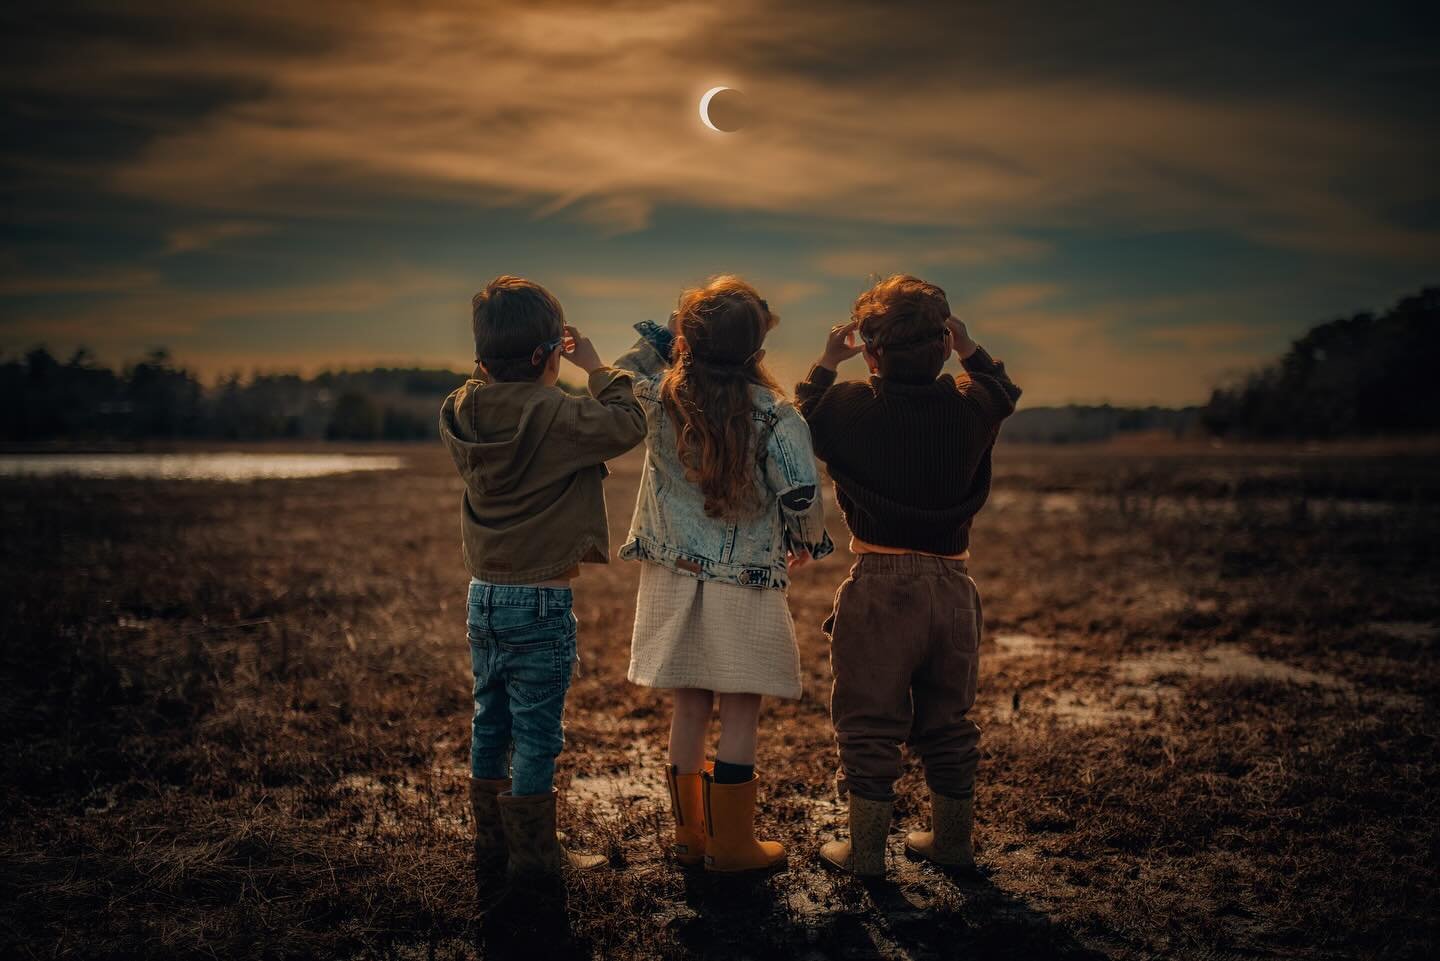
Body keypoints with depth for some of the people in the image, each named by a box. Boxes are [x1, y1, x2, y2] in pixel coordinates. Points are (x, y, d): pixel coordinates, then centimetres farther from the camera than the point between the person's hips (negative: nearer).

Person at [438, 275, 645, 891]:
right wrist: (595, 366, -5)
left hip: (483, 595, 7)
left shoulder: (459, 413, -1)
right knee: (536, 736, 5)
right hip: (540, 604, -7)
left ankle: (491, 851, 29)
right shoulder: (556, 417, -20)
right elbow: (628, 425, -14)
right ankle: (534, 860, 17)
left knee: (490, 726, 17)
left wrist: (491, 365, 10)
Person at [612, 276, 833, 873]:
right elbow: (802, 495, -17)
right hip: (744, 585, -4)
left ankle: (690, 833, 27)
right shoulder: (772, 415, -15)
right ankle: (731, 844, 15)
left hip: (673, 578, 4)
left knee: (689, 710, 14)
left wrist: (660, 332, 11)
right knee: (739, 714, 7)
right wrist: (808, 542, 4)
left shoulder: (658, 399, -6)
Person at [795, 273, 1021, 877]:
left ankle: (866, 849, 17)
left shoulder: (850, 407, -10)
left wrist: (826, 364, 17)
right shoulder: (969, 407, -1)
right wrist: (968, 348, 22)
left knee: (869, 725, 8)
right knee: (948, 724, 17)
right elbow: (1004, 392, 23)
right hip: (953, 584, 4)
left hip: (880, 586, -3)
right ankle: (953, 840, 30)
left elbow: (800, 420, 11)